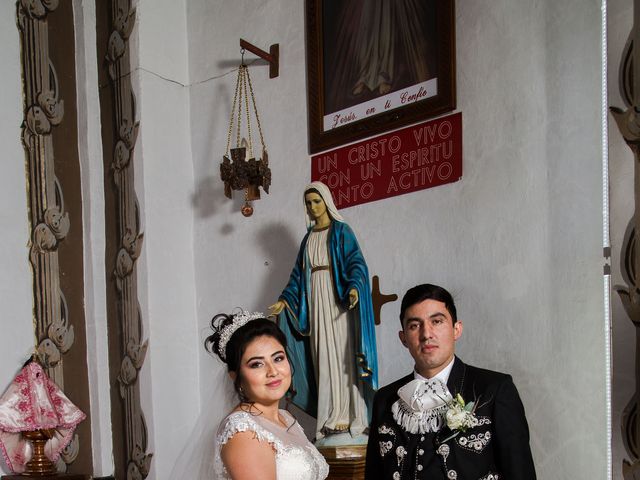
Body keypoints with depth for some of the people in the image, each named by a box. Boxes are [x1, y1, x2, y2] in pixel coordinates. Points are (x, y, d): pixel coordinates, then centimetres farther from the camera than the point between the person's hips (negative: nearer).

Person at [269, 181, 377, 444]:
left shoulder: (341, 231, 0)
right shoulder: (309, 237, 17)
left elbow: (356, 262, -11)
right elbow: (299, 273, 18)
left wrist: (354, 287, -29)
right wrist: (285, 300, 10)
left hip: (337, 300, -6)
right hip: (314, 301, 6)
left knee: (341, 354, -8)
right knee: (323, 357, 2)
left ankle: (347, 416, -7)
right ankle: (331, 417, 4)